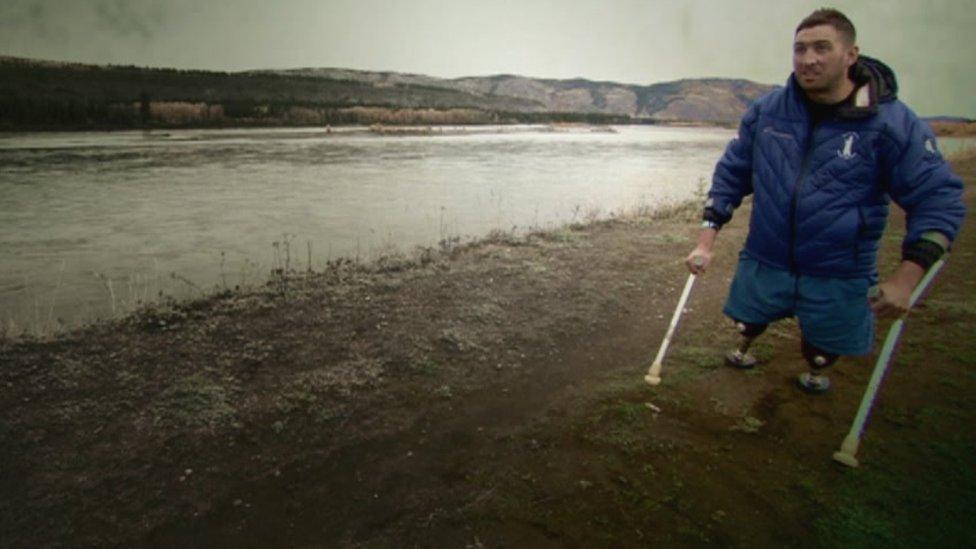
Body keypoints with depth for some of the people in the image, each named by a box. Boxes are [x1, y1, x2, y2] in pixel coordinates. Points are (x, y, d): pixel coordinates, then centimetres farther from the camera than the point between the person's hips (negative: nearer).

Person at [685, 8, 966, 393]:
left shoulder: (893, 123, -13)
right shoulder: (766, 111, -5)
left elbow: (939, 200, -9)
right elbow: (730, 173, 3)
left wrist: (906, 278, -19)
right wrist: (707, 241, -5)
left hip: (838, 274, -2)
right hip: (765, 260, 2)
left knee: (822, 347, 18)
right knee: (748, 322, 22)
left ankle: (816, 372, 54)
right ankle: (744, 350, 58)